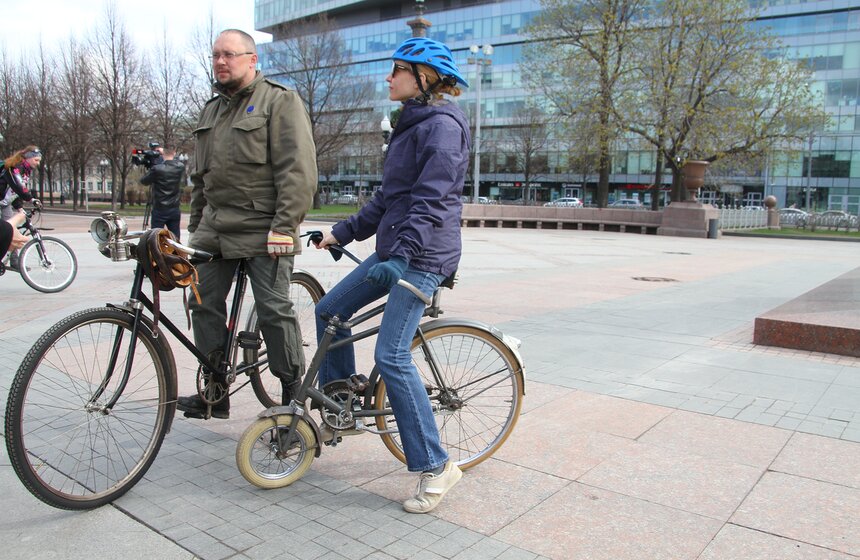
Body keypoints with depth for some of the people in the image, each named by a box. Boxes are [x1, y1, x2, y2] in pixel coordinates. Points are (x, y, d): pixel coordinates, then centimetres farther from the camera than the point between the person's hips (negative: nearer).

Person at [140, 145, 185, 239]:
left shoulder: (157, 169, -14)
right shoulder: (180, 167, -3)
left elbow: (143, 181, -1)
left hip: (159, 210, -3)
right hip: (175, 210, 3)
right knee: (175, 239, 6)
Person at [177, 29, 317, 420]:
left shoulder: (280, 101, -3)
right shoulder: (212, 109, 21)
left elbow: (297, 170, -13)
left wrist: (284, 226, -20)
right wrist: (195, 226, 22)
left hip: (263, 230, -7)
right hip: (215, 230, 8)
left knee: (274, 311, -5)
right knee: (203, 304, 7)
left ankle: (294, 396, 8)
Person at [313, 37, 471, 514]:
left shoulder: (442, 124, -11)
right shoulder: (410, 125, 19)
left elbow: (431, 199, -23)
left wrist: (403, 252, -33)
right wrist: (342, 232, 19)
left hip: (423, 255, -10)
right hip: (393, 249, 10)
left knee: (391, 356, -16)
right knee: (329, 310, 12)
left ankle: (435, 466, -4)